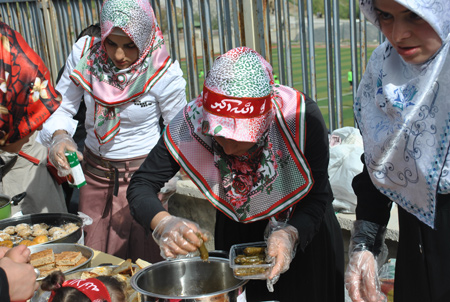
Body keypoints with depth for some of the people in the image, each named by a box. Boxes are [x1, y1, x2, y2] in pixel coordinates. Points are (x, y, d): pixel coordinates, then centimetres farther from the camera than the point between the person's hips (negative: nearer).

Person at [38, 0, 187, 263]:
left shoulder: (164, 74, -16)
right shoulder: (85, 54, -8)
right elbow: (62, 107, -1)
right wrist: (59, 136, -23)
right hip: (95, 170, 4)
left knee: (145, 258, 4)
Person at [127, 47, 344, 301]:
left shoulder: (302, 116, -34)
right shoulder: (193, 121, -29)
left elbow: (318, 195, -25)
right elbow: (141, 185, -23)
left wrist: (290, 235, -44)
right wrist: (163, 223, -43)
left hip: (303, 230, -1)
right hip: (237, 234, 1)